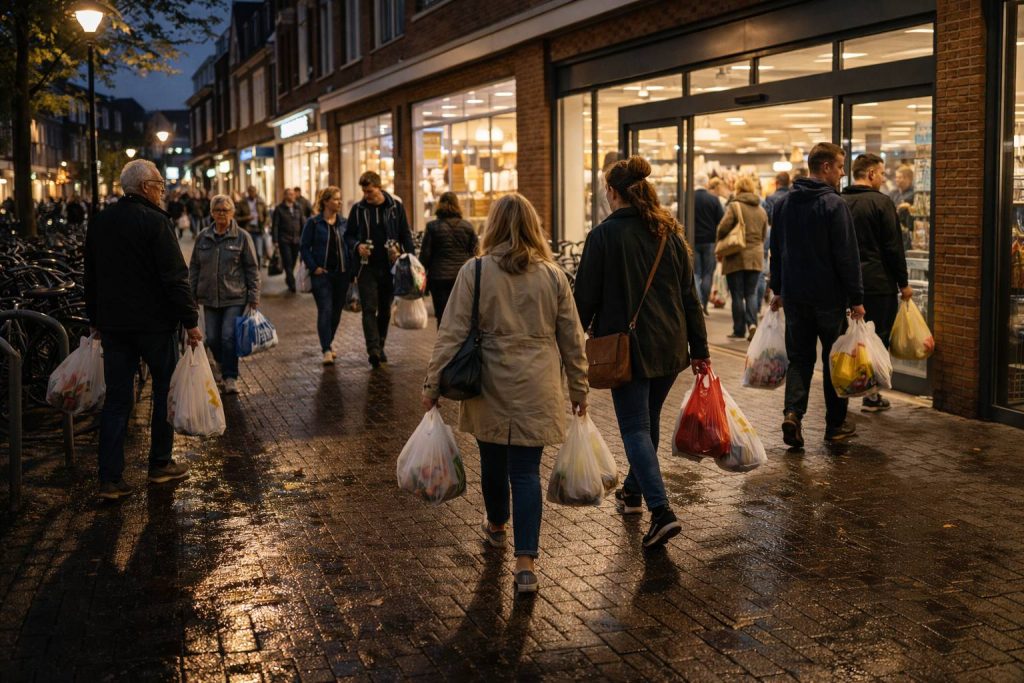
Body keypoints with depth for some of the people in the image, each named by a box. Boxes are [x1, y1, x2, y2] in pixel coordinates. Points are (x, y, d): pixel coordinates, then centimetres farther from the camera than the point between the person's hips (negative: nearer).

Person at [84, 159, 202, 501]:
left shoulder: (99, 222, 9)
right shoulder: (155, 221, -13)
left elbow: (91, 277, 16)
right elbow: (175, 277, -17)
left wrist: (96, 320, 24)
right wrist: (191, 321, -13)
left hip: (113, 323, 6)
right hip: (154, 323, -6)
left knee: (116, 399, 6)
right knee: (165, 390, 12)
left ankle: (110, 479, 4)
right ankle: (160, 464, 21)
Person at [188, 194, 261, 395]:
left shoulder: (242, 237, -1)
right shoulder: (203, 237, 8)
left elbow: (252, 268, -1)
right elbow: (194, 267, 13)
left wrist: (254, 296, -5)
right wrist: (192, 293, 9)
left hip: (235, 297, -3)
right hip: (210, 297, 4)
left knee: (229, 337, -10)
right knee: (212, 338, 6)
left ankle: (230, 377, 2)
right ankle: (223, 365, 33)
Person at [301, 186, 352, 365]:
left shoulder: (344, 223, 7)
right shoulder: (313, 222, -3)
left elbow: (349, 247, 11)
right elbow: (304, 247, -2)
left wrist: (351, 270, 1)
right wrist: (314, 267, -10)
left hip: (342, 274, 4)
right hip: (322, 274, -4)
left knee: (336, 312, 10)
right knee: (325, 311, -11)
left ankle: (327, 344, 27)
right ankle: (327, 350, -12)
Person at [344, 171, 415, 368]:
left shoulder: (396, 207, 2)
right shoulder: (358, 209, 3)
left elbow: (405, 235, 5)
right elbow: (348, 235, 10)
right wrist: (357, 246, -11)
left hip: (390, 267, 1)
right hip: (367, 267, -1)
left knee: (385, 310, 11)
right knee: (369, 309, -10)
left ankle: (379, 346, 24)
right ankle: (373, 349, -17)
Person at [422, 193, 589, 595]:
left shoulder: (475, 272, -7)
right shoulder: (553, 275, 1)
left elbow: (452, 334, -8)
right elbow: (572, 339, 6)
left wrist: (433, 384, 0)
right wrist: (579, 389, 15)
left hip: (490, 386, -1)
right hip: (537, 391, 1)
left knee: (493, 459, 19)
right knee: (527, 470, 3)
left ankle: (496, 525, 44)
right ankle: (526, 561, -4)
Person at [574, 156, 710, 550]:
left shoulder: (604, 235, -10)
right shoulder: (670, 233, 6)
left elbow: (586, 296, -7)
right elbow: (689, 295, 8)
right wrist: (699, 349, 12)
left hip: (628, 346, -6)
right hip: (670, 346, 6)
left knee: (635, 427, -2)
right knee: (649, 419, 20)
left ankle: (661, 511, -15)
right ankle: (634, 492, 37)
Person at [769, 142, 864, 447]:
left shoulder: (784, 203, 7)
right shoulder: (834, 204, -13)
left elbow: (776, 251, 13)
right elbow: (847, 256, -14)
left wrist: (778, 289, 20)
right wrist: (857, 298, -9)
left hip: (793, 295, 5)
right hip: (829, 296, -5)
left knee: (799, 358, 10)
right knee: (834, 359, 8)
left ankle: (793, 412, -10)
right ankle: (836, 425, 17)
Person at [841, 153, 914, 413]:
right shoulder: (881, 202, -10)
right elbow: (894, 247, -10)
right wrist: (903, 283, -2)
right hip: (879, 282, -5)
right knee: (878, 339, 2)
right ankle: (872, 396, 6)